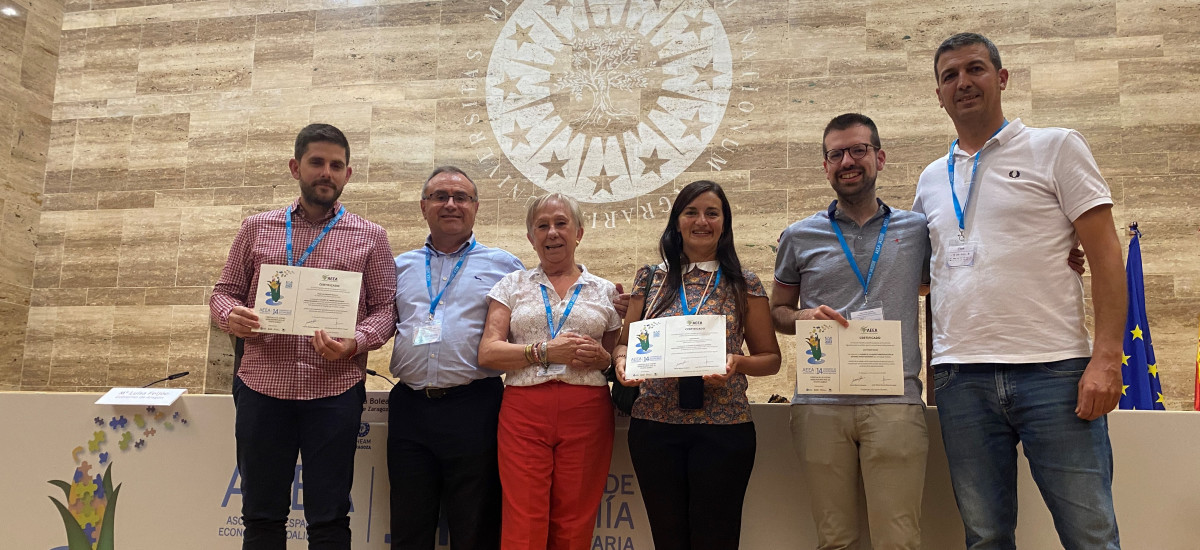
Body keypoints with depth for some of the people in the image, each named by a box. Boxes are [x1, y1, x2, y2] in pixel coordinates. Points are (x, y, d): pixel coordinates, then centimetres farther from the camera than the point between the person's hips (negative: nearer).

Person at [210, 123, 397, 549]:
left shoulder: (370, 237, 7)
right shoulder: (256, 228, 13)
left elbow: (384, 310, 4)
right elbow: (224, 290, 15)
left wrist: (355, 343, -16)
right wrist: (229, 315, -9)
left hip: (335, 391, -2)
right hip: (261, 387, 2)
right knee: (261, 515, 10)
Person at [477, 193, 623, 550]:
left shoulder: (605, 292, 13)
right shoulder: (513, 285, 13)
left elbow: (620, 359, 17)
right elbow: (488, 352, 2)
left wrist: (602, 358, -5)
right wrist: (545, 352, -10)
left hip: (587, 413, 1)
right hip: (524, 410, 0)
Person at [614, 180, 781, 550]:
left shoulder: (745, 285, 5)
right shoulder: (650, 280, 9)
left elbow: (770, 359, 6)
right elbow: (626, 342, 15)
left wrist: (737, 363, -14)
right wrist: (622, 361, -8)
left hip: (723, 428, -1)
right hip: (654, 427, 2)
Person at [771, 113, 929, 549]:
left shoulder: (917, 230, 11)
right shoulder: (799, 237, 11)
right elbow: (777, 312, 17)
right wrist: (803, 318, -4)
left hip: (894, 403, 0)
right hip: (819, 404, 1)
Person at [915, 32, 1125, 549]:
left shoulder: (1056, 147, 5)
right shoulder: (931, 179, 17)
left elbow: (1105, 253, -2)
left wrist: (1107, 357, -12)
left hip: (1053, 370, -3)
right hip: (961, 377, 4)